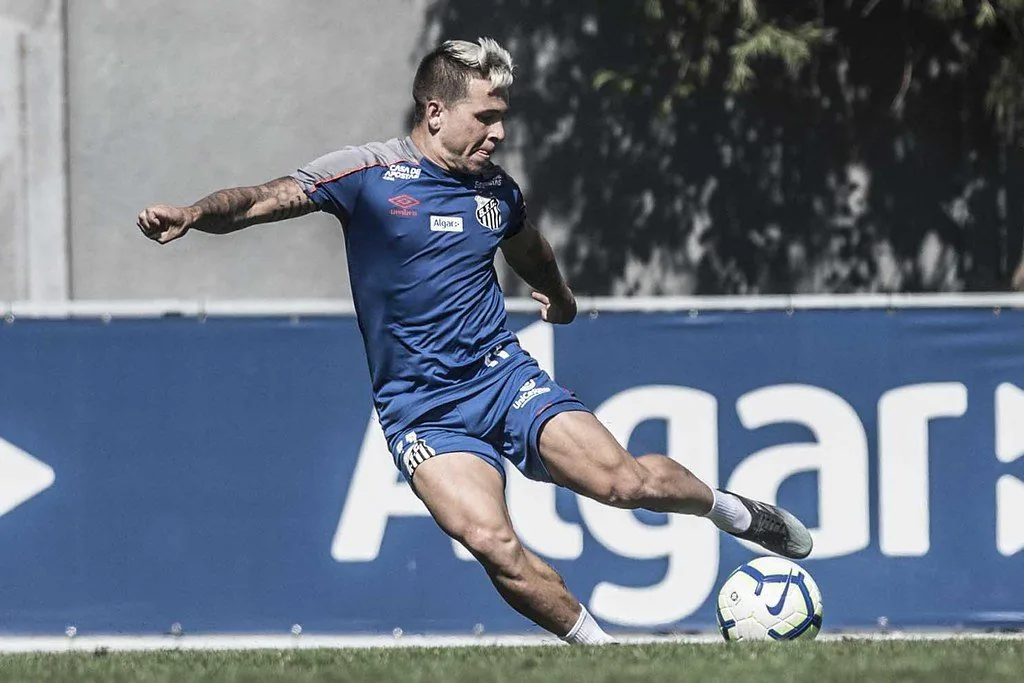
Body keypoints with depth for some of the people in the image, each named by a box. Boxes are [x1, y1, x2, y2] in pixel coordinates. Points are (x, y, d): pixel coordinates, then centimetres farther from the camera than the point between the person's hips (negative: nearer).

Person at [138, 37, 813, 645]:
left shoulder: (498, 190, 7)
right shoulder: (370, 173, -7)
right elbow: (263, 200, -15)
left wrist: (559, 296, 50)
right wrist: (192, 214, -34)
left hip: (504, 374, 3)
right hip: (422, 411, -3)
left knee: (626, 480, -16)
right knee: (492, 542, -26)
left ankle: (727, 508, 15)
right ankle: (598, 646, -9)